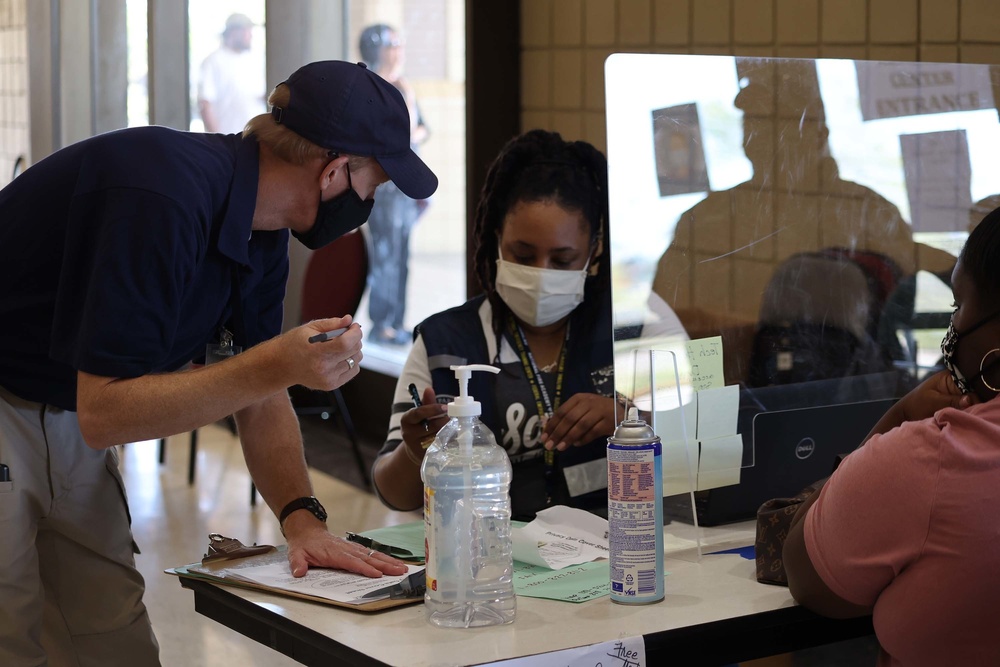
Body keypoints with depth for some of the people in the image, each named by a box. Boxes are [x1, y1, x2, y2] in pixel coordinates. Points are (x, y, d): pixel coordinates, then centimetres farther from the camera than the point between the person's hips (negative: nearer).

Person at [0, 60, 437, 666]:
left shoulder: (261, 231, -2)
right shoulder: (166, 201, -32)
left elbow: (260, 398, 4)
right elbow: (103, 414, -31)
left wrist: (302, 517, -11)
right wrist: (273, 366, -35)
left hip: (67, 412, 8)